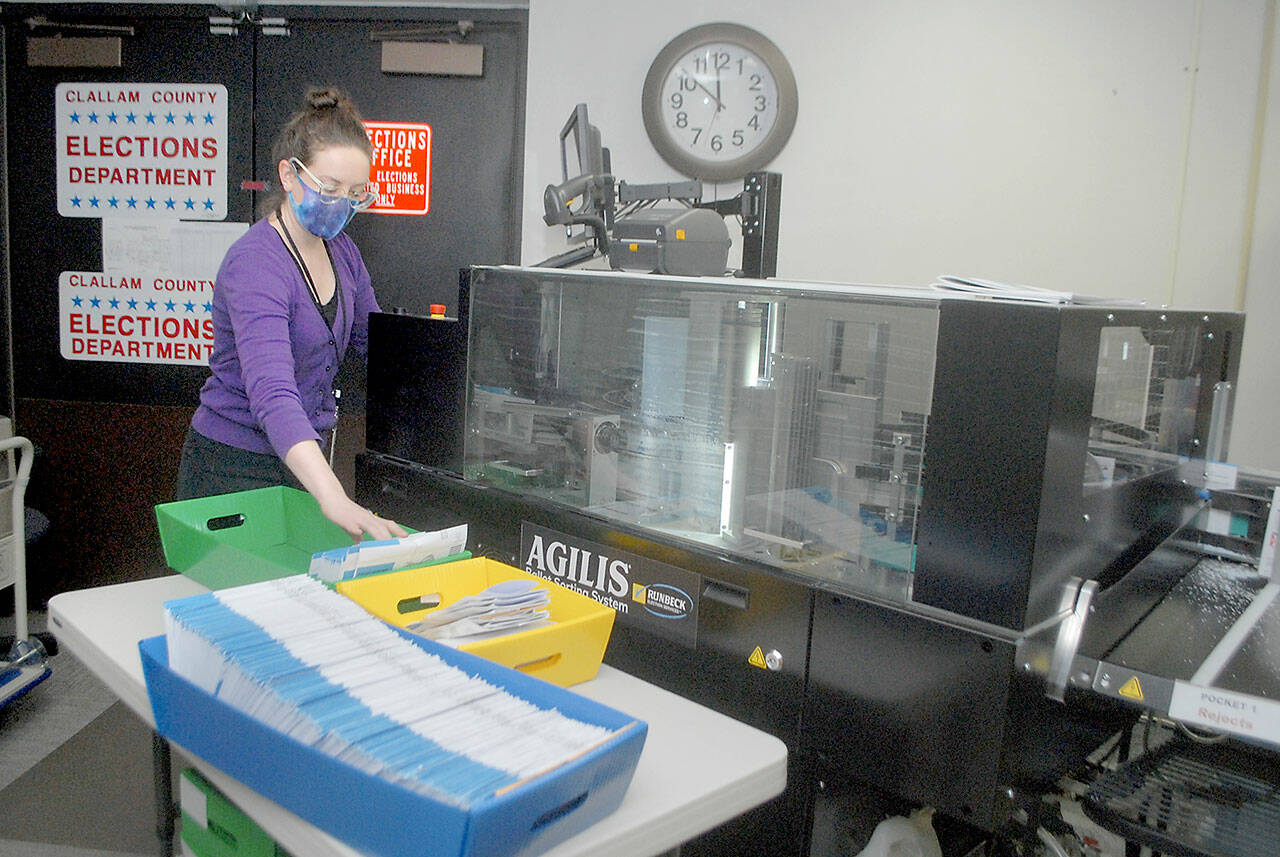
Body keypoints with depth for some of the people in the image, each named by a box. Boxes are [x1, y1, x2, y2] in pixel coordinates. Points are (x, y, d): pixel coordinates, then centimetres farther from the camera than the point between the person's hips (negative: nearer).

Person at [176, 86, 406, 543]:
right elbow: (273, 395, -37)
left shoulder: (341, 251, 2)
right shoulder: (255, 265, -23)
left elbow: (372, 336, 18)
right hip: (235, 471, -7)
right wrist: (335, 501, -50)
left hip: (306, 462, 7)